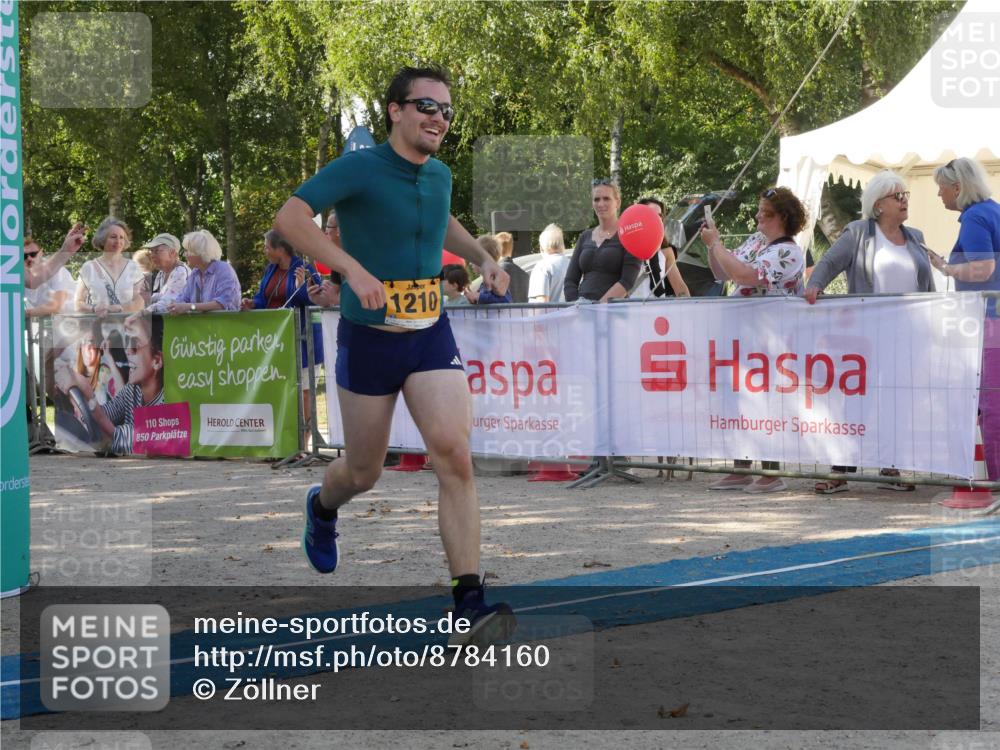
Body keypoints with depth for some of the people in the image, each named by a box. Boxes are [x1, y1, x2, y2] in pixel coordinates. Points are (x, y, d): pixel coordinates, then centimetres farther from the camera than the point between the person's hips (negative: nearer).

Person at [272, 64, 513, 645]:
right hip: (368, 339, -4)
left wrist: (483, 257, 15)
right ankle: (322, 509, 49)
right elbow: (290, 217, -25)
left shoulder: (440, 175, 8)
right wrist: (353, 268, -35)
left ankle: (469, 604, -17)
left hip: (432, 336, 4)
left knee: (455, 456, -15)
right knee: (364, 473, 10)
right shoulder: (359, 168, -12)